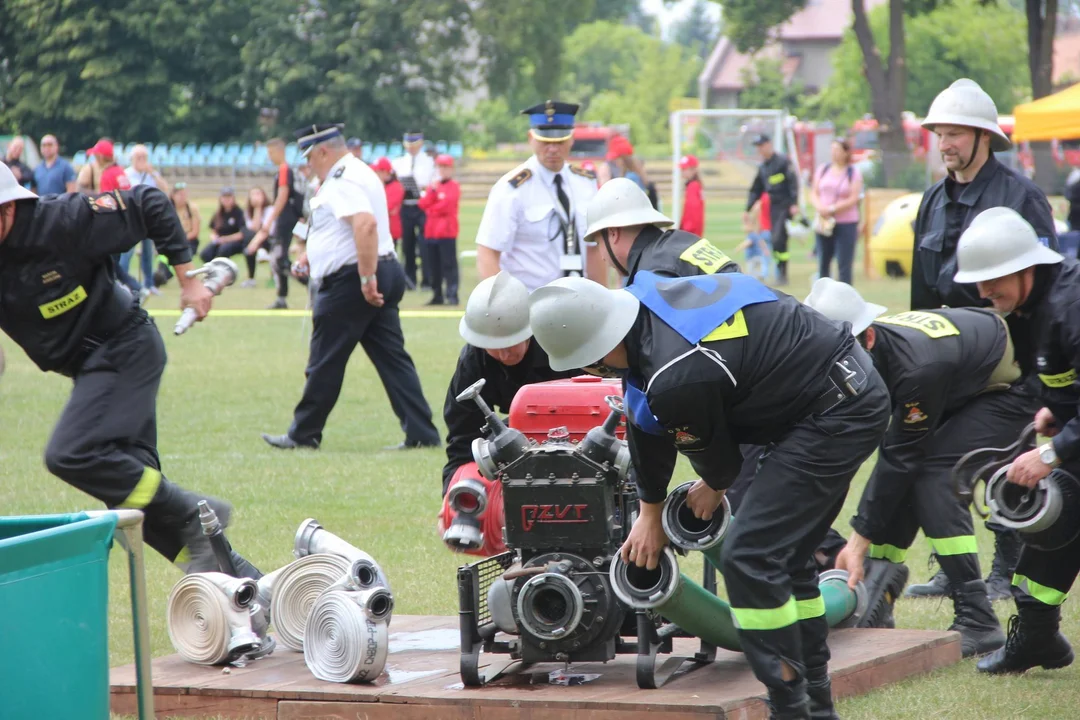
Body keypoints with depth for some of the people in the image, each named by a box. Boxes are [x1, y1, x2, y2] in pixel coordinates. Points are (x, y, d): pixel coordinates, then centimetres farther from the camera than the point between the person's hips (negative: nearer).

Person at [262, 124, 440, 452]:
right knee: (392, 359, 5)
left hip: (349, 281, -10)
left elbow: (365, 224, -30)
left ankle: (303, 435, 10)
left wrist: (366, 278, -31)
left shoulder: (342, 181, -14)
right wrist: (314, 253, 27)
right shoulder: (359, 173, 20)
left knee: (325, 363, 1)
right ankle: (421, 433, -1)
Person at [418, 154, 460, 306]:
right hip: (431, 230, 7)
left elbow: (447, 205, -13)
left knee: (449, 264, -11)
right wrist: (432, 191, -8)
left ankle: (452, 295, -15)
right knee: (434, 265, 9)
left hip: (446, 231, -7)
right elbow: (423, 204, 6)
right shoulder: (433, 186, 17)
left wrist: (431, 210, -1)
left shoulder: (453, 186, -2)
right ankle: (437, 295, 15)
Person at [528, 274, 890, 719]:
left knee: (749, 558, -11)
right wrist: (650, 511, 23)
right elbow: (647, 426, 13)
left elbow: (711, 450, -6)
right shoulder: (640, 299, -1)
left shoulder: (677, 377, -29)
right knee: (786, 556, 18)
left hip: (834, 418, -10)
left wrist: (715, 487, 17)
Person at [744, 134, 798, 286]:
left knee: (778, 240, -15)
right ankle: (780, 273, 11)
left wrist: (794, 204, -21)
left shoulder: (783, 162, -8)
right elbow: (755, 190, 19)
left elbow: (793, 182, -13)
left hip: (786, 207, -7)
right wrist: (747, 210, 15)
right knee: (776, 242, 5)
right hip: (773, 208, 7)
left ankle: (782, 273, -9)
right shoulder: (762, 168, 14)